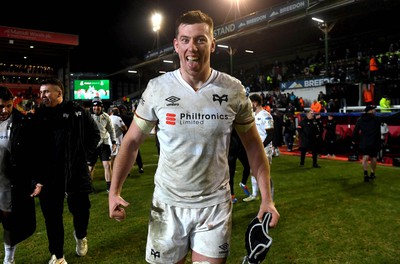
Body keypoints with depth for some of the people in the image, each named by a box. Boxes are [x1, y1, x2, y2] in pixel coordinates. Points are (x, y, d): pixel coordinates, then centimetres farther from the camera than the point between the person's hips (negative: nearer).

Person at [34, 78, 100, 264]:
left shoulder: (77, 111, -1)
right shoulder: (38, 116, 2)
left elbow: (94, 134, 7)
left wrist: (84, 154, -1)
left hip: (76, 173, -1)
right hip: (48, 177, 1)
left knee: (80, 209, 10)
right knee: (52, 215, 8)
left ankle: (80, 236, 44)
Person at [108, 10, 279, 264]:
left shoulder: (234, 90, -7)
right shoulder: (157, 87, -8)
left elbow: (253, 144, 1)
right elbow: (132, 141, 0)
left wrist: (267, 198, -4)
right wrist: (114, 190, -9)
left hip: (215, 203, 0)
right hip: (167, 202, 1)